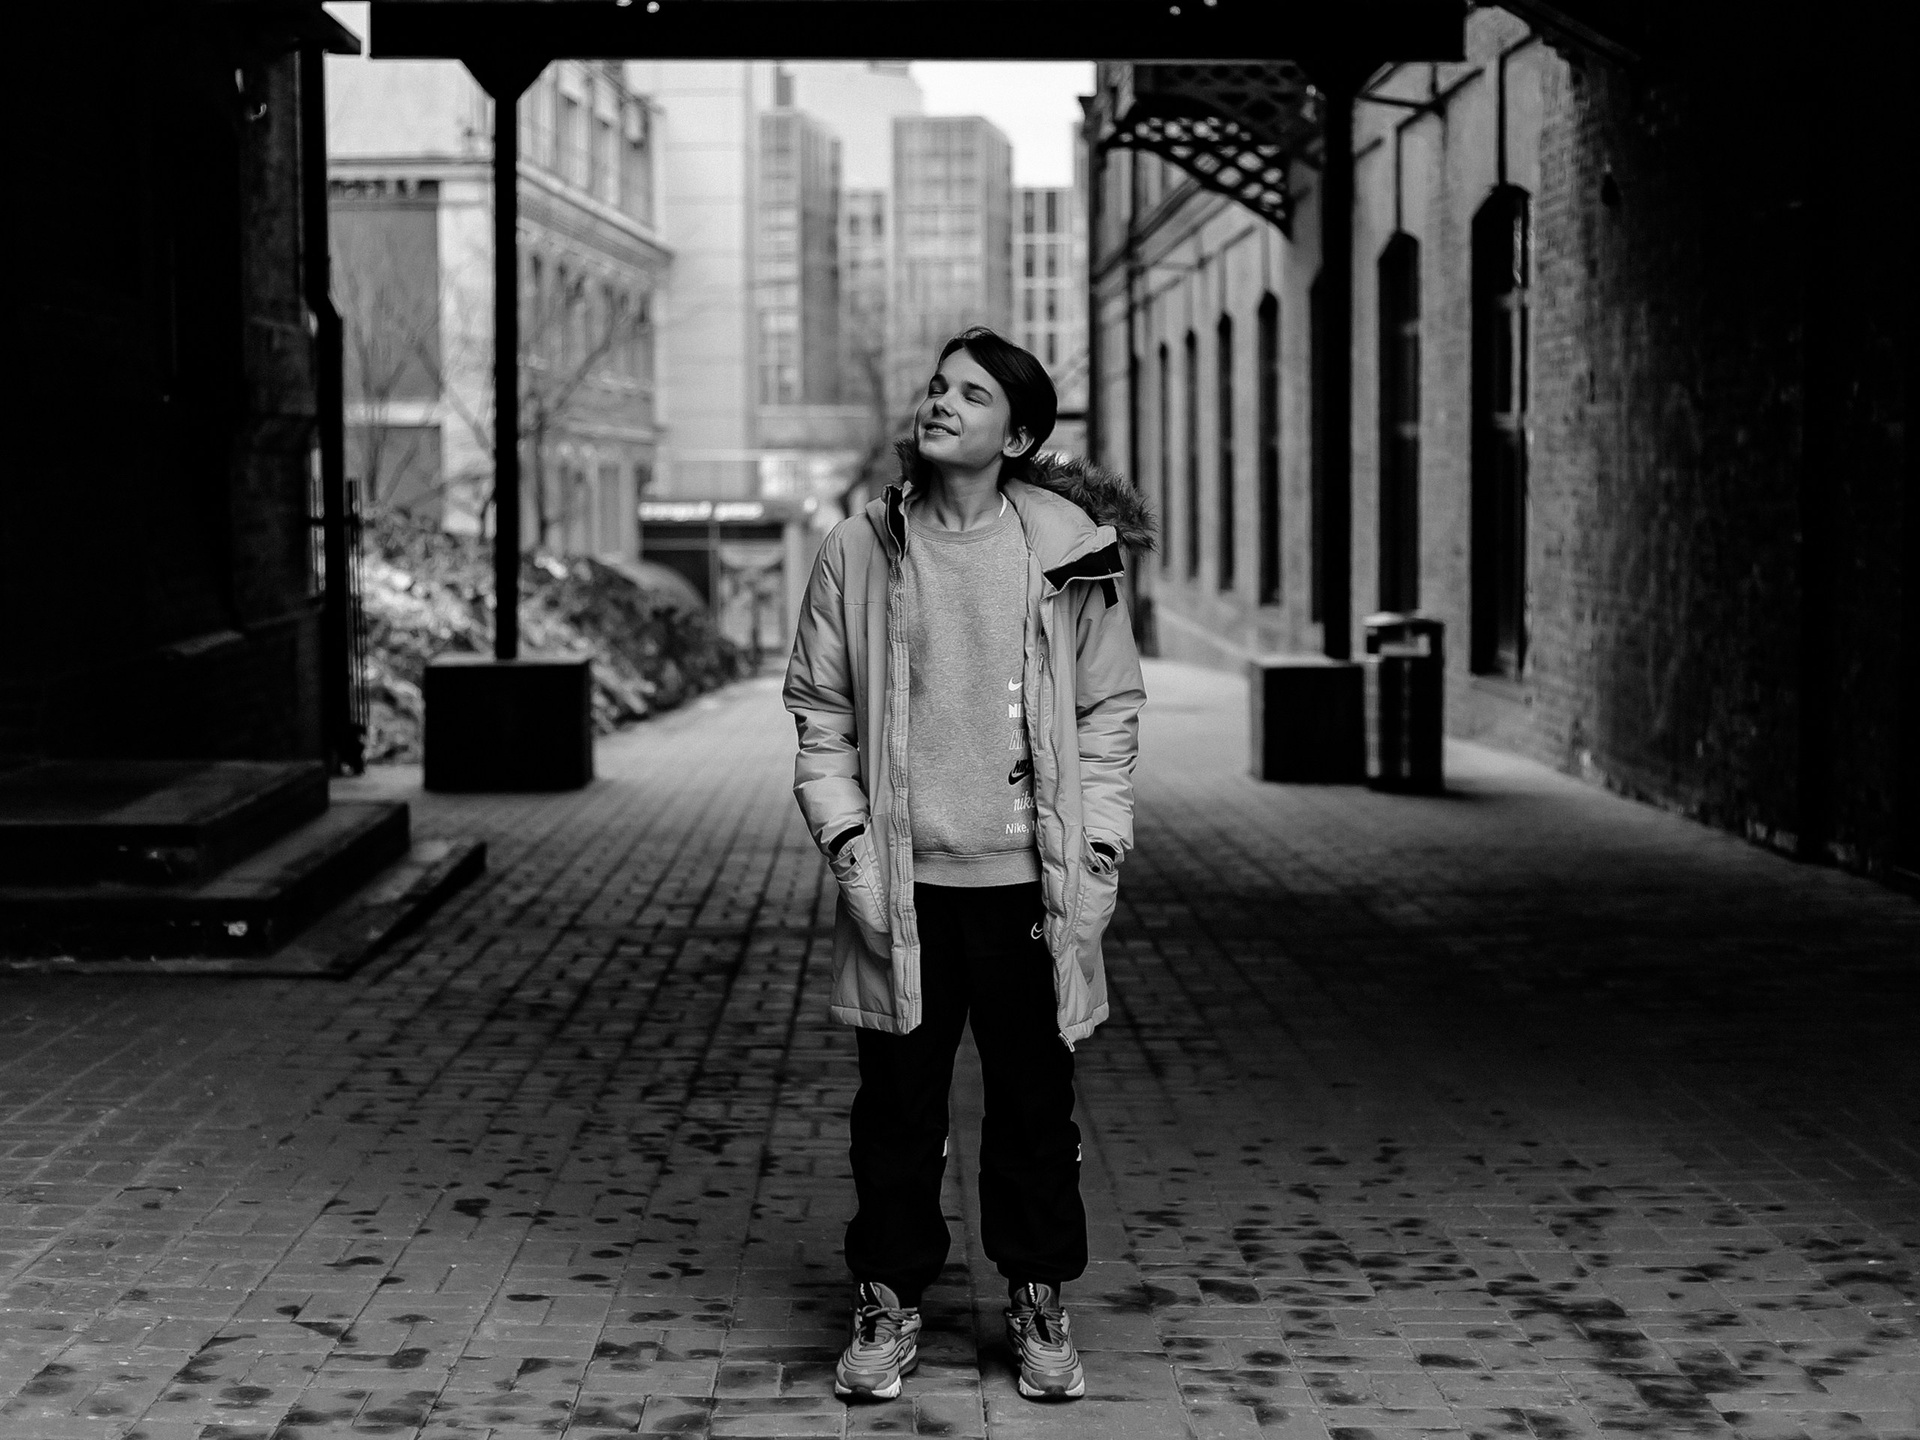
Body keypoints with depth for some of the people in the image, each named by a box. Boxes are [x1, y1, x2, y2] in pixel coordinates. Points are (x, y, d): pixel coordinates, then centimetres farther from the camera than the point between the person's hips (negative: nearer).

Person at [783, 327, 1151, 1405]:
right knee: (898, 1105, 7)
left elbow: (1111, 709, 3)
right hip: (902, 884, 0)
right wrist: (847, 841, -5)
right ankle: (889, 1304, 20)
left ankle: (1041, 1304, 24)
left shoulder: (1066, 549, -1)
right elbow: (821, 713, 5)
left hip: (1030, 884, 0)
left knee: (1036, 1103, 9)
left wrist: (1098, 855, -3)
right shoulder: (860, 552, 1)